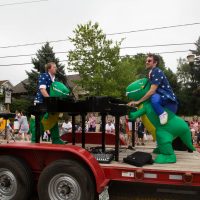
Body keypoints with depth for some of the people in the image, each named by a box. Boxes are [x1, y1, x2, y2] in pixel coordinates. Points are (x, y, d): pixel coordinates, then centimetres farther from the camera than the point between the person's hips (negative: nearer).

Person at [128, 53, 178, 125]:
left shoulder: (157, 71, -12)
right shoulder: (151, 73, 20)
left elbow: (152, 91, -21)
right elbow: (151, 90, 19)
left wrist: (138, 102, -18)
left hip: (169, 102, -11)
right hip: (163, 103, 11)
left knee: (154, 98, -39)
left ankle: (162, 113, -18)